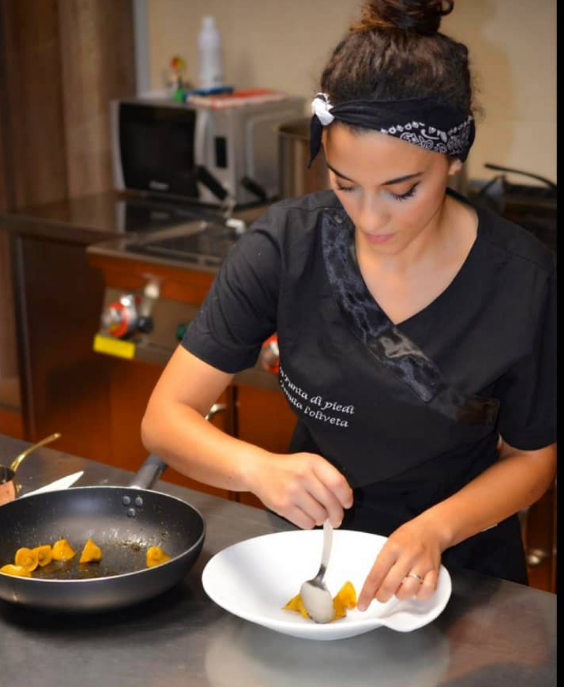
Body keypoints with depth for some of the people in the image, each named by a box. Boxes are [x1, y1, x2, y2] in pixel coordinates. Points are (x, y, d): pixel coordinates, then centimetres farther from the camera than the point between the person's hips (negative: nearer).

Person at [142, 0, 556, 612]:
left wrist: (437, 527, -22)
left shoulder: (524, 279, -16)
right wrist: (258, 468, -33)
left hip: (456, 567, -1)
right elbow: (165, 417, -13)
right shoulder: (284, 246, -14)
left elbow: (531, 458, -3)